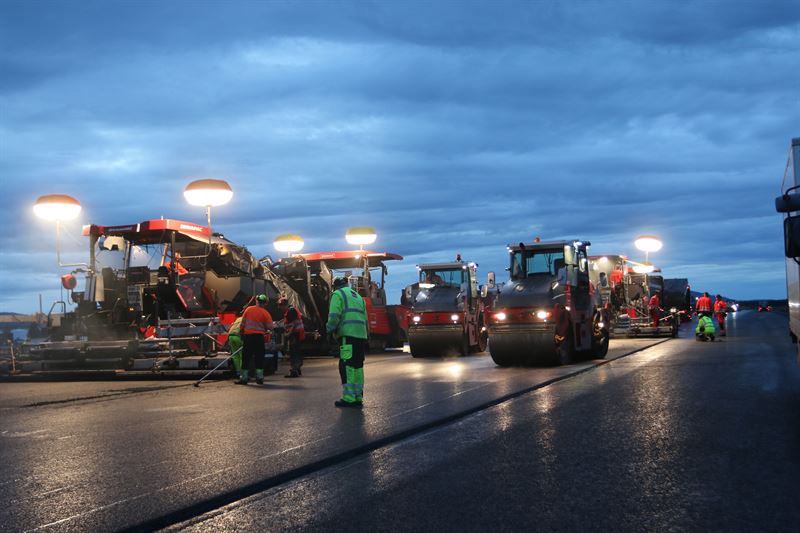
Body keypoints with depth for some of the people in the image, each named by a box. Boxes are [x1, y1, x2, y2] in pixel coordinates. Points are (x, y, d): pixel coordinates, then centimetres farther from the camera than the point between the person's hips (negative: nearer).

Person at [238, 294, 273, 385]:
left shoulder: (248, 309, 3)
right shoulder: (265, 313, -3)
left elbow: (242, 323, 6)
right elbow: (269, 327, -4)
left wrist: (242, 334, 17)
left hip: (247, 336, 2)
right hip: (259, 337, -2)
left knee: (246, 357, 6)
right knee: (259, 357, 5)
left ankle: (244, 378, 7)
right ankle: (259, 377, 3)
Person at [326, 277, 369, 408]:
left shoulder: (338, 294, 4)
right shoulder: (358, 296, 27)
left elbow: (334, 315, -11)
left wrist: (330, 330, -1)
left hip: (348, 334, -7)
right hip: (361, 336, 8)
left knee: (346, 367, -10)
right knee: (358, 366, 10)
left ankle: (348, 398, -15)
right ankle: (358, 397, 11)